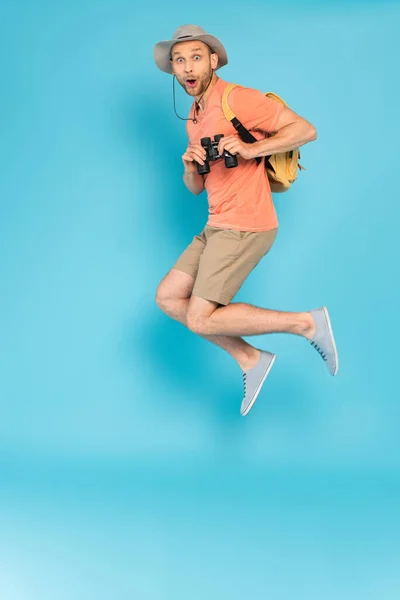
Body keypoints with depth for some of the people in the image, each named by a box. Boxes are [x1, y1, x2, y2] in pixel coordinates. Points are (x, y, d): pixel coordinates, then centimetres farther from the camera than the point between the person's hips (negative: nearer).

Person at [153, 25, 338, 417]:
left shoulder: (237, 99, -11)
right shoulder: (195, 119, 17)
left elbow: (306, 130, -14)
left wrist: (249, 150, -24)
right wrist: (190, 166, -4)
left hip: (244, 227, -9)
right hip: (218, 226, 9)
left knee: (200, 319, -10)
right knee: (168, 297, 8)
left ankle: (306, 323, -2)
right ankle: (250, 360, 12)